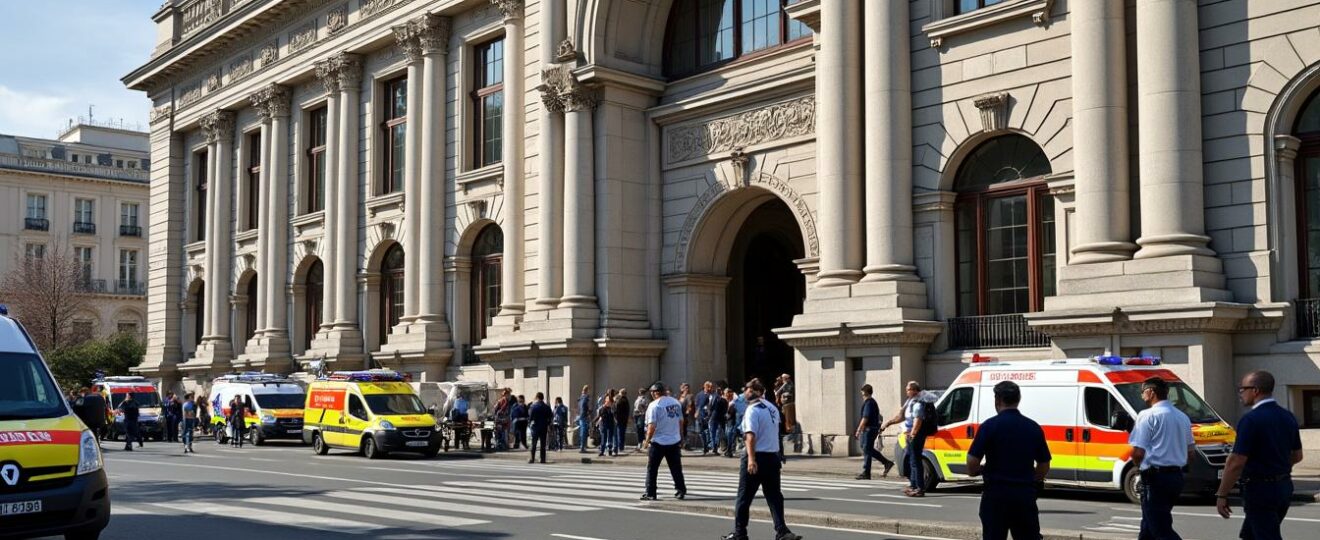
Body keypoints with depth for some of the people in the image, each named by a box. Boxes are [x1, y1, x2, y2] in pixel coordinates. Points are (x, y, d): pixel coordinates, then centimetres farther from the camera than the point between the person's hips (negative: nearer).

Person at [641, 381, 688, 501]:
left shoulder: (654, 405, -13)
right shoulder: (676, 403, 4)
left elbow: (652, 426, -17)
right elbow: (681, 421, 10)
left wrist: (647, 440, -5)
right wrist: (681, 438, 20)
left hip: (658, 442, -5)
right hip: (675, 441, 5)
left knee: (652, 469, 6)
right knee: (676, 468, 12)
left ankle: (650, 493, 6)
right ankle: (681, 491, 12)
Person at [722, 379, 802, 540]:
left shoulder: (753, 409, -13)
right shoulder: (773, 408, 10)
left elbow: (751, 435, -22)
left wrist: (751, 459, -28)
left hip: (757, 456, -6)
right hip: (773, 457, 6)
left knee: (744, 497, 6)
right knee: (774, 496, 8)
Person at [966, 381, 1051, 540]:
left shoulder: (990, 425, -8)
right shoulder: (1034, 427, 5)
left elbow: (972, 464, -12)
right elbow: (1044, 466, 9)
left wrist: (984, 469, 9)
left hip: (996, 496, -3)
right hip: (1025, 496, 3)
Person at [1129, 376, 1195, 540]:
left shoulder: (1148, 416, -11)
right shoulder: (1182, 417, 14)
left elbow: (1137, 452, -17)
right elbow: (1190, 451, 19)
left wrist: (1140, 465, 2)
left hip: (1155, 477, -9)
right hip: (1177, 476, 9)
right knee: (1149, 525, 20)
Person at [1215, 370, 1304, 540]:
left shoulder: (1251, 420, -19)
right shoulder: (1288, 417, 7)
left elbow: (1236, 463, -21)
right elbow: (1297, 456, 18)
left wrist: (1221, 495, -15)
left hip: (1260, 489, -9)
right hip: (1284, 487, 9)